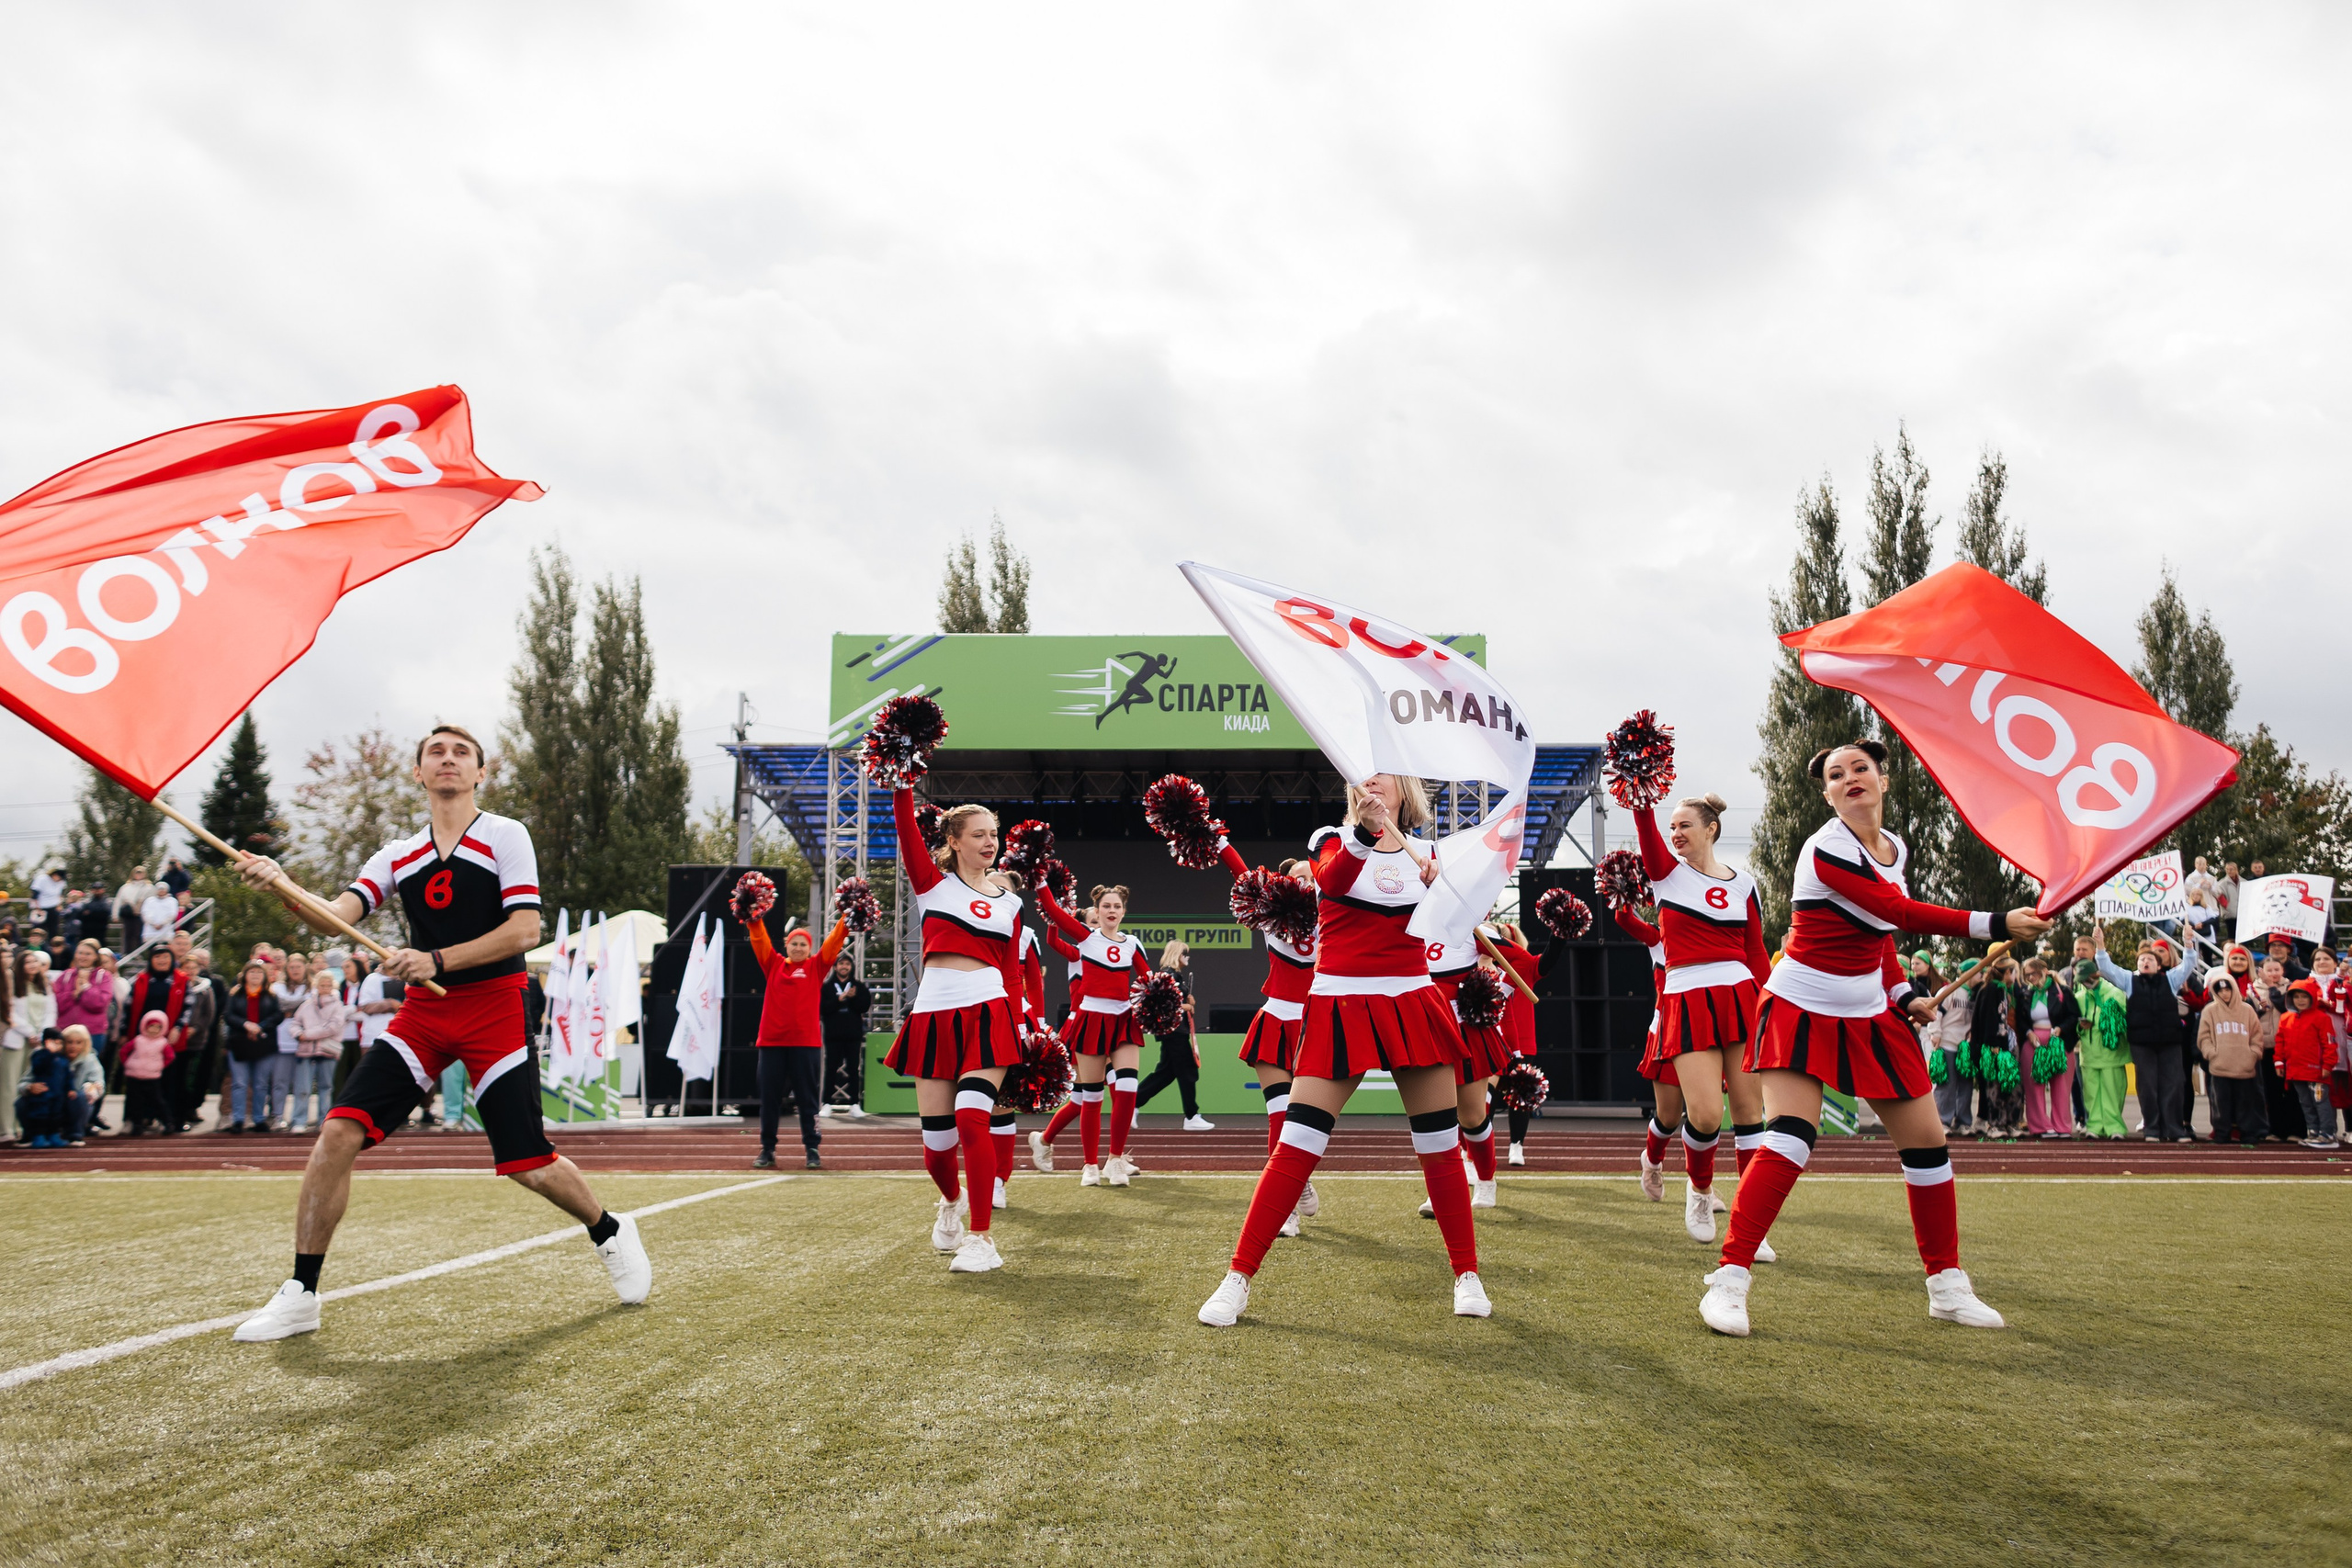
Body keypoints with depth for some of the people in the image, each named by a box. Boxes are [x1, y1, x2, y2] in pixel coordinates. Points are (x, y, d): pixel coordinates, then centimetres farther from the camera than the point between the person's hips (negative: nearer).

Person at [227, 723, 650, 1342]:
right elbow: (333, 916, -1)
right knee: (338, 1132, -12)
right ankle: (301, 1295, 0)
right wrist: (279, 886, -20)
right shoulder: (398, 856, 13)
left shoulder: (506, 836, -1)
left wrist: (437, 959, -19)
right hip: (423, 1013, 4)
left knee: (530, 1165, -4)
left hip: (494, 1010, -4)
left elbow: (525, 930, -11)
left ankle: (610, 1233, 25)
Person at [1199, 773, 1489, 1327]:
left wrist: (1441, 881, -15)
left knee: (1441, 1147, 5)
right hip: (1341, 1005, -3)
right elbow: (1332, 880, -22)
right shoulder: (1332, 839, 1)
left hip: (1411, 1005, 3)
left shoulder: (1424, 851, 12)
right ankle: (1238, 1280, -2)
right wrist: (1364, 832, -39)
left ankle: (1467, 1276, 22)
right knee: (1296, 1144, -10)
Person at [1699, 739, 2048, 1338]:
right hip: (1803, 1010, -8)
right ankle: (1730, 1279, -13)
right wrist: (1994, 924, -23)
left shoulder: (1895, 849, 8)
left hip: (1870, 1014, 8)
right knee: (1789, 1138, -20)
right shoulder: (1826, 849, -19)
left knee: (1926, 1140, 7)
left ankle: (1948, 1286, 22)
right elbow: (1900, 912, -23)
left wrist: (1902, 994, 5)